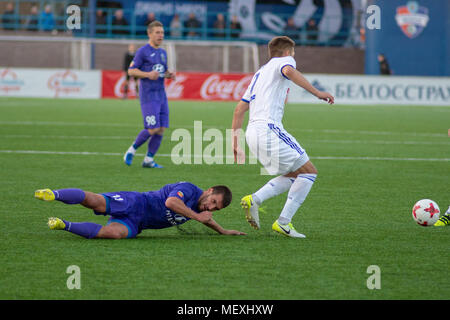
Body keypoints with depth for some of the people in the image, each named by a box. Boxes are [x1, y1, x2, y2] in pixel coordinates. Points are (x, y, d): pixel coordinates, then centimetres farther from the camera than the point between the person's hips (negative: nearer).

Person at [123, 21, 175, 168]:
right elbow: (131, 71, -6)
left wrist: (170, 74, 4)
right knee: (153, 129, -13)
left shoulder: (163, 52, 17)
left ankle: (148, 159, 7)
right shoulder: (143, 51, -5)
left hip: (161, 95, 7)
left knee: (161, 130, -1)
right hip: (148, 95, -7)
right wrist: (148, 74, -20)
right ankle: (132, 150, 8)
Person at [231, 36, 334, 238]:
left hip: (253, 132, 9)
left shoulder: (260, 73, 30)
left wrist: (235, 143, 28)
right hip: (269, 129, -9)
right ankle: (283, 222, -10)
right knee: (309, 172, -3)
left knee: (293, 175, 17)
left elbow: (239, 109, 27)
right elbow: (289, 71, -21)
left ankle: (254, 199, 0)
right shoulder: (285, 61, 7)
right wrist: (316, 93, -22)